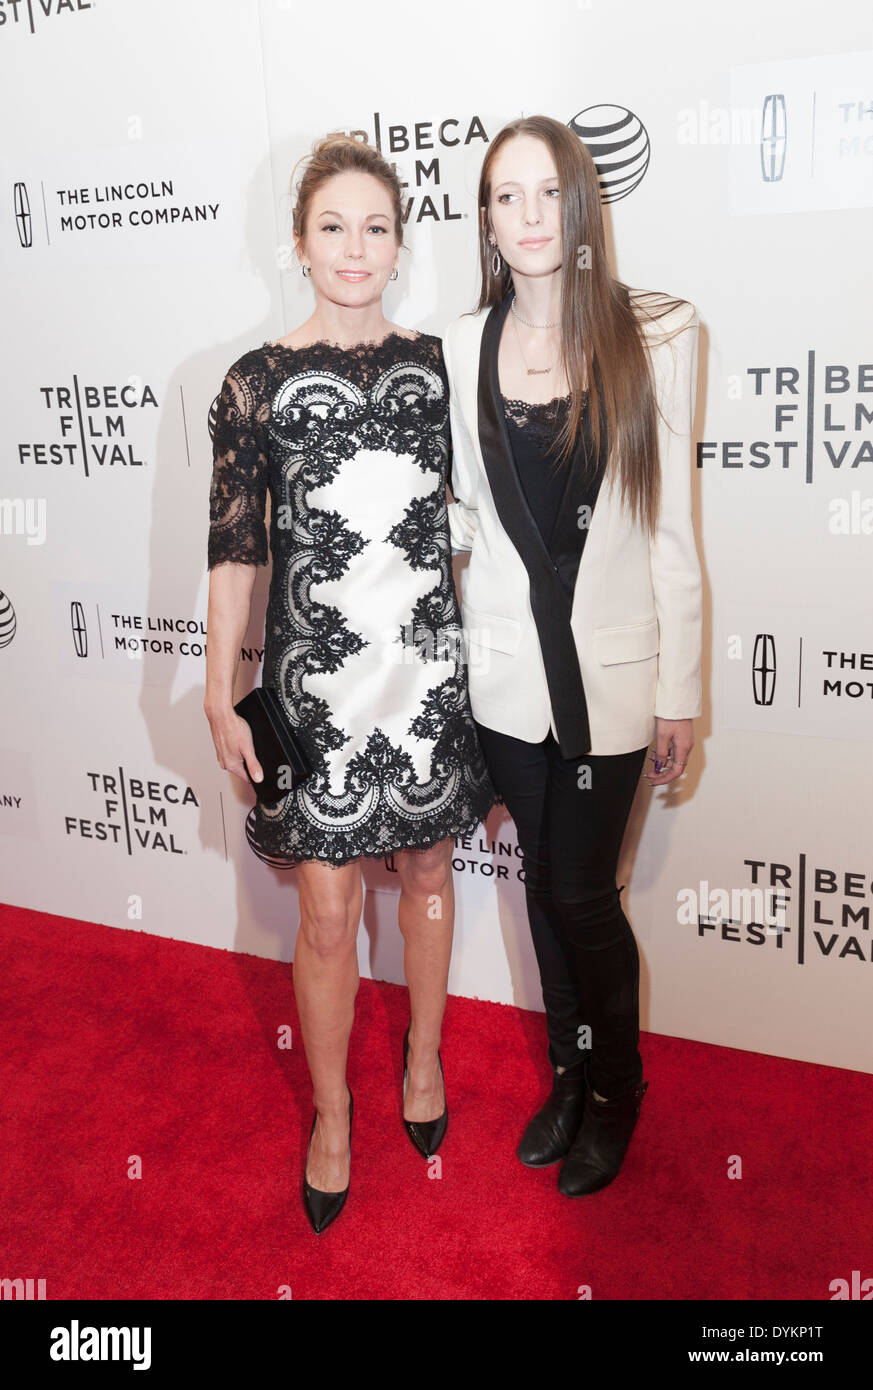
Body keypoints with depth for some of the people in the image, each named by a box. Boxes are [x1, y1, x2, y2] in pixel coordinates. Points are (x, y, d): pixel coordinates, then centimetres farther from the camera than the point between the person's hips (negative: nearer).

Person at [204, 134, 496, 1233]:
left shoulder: (437, 364, 4)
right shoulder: (256, 382, -3)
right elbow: (233, 548, -2)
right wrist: (220, 694, -3)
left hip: (430, 666, 3)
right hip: (318, 676, -2)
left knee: (426, 871, 16)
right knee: (328, 914, 4)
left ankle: (424, 1056, 40)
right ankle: (330, 1111, 28)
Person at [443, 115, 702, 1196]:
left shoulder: (654, 337, -4)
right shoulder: (461, 346, 3)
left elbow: (670, 527, -3)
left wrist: (680, 691, -3)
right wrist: (433, 521, -10)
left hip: (610, 667, -2)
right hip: (508, 664, 3)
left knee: (580, 889, 2)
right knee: (545, 877, 14)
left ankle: (617, 1086, 31)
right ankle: (569, 1071, 37)